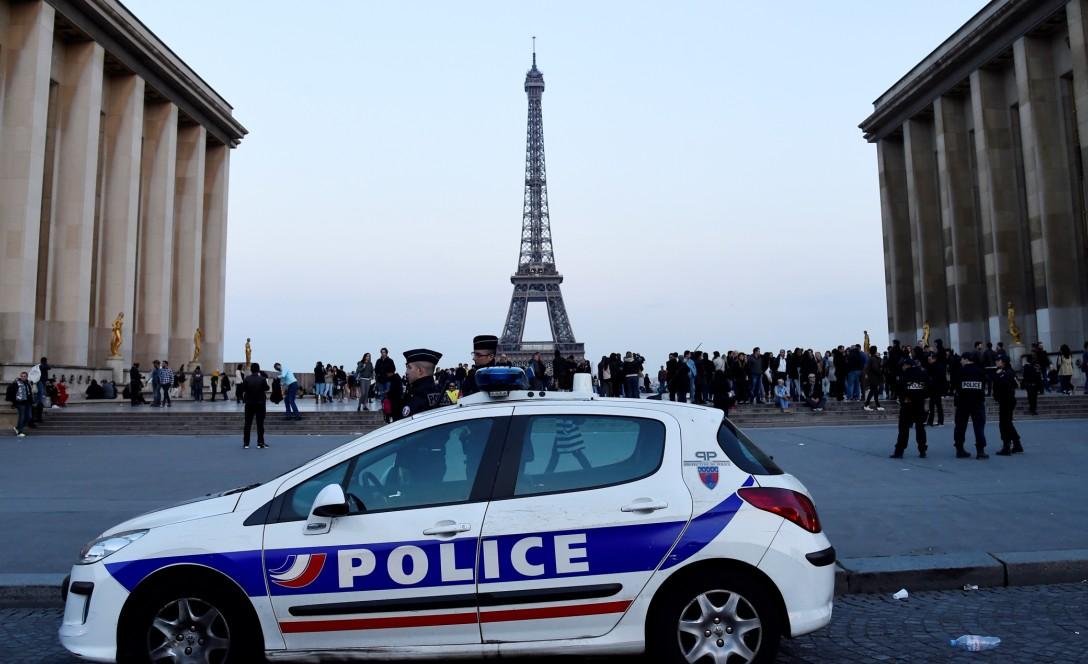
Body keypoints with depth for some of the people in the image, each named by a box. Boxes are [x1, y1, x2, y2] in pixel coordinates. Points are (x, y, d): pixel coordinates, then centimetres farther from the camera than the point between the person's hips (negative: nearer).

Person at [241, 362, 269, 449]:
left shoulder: (246, 379, -7)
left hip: (249, 403, 1)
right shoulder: (262, 379, -10)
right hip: (260, 403, -1)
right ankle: (260, 443, 4)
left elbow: (242, 390, -5)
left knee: (248, 424, 7)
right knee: (260, 424, 4)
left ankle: (245, 443, 7)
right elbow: (266, 388, 2)